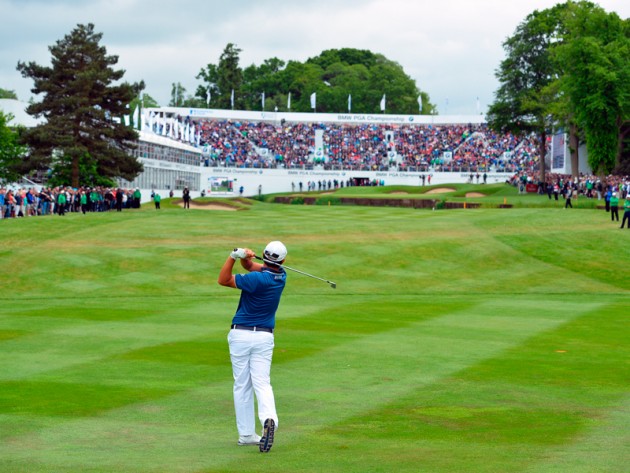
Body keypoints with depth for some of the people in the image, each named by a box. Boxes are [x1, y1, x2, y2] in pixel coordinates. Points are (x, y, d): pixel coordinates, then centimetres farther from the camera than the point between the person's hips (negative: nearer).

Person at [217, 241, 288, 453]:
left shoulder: (258, 279, -18)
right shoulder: (281, 276, 2)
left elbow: (223, 280, -11)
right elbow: (250, 266, 9)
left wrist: (234, 256, -20)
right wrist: (245, 257, -13)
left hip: (241, 335, -4)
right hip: (264, 337, 4)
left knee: (242, 385, 7)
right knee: (262, 382, -1)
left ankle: (246, 434, 8)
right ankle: (269, 419, -29)